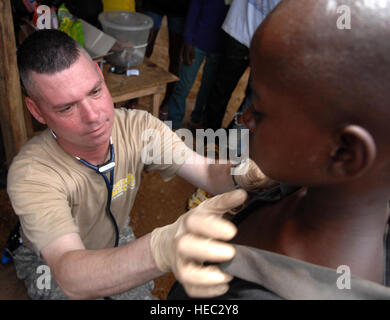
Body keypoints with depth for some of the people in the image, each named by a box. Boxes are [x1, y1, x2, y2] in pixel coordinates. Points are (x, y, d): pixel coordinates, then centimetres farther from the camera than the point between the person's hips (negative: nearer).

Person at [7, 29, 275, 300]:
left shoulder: (137, 127, -24)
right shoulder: (30, 174, -38)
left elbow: (209, 174, -28)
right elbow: (70, 279, -52)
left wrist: (244, 172, -55)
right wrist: (163, 249, -72)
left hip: (116, 239, 4)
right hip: (53, 263, -3)